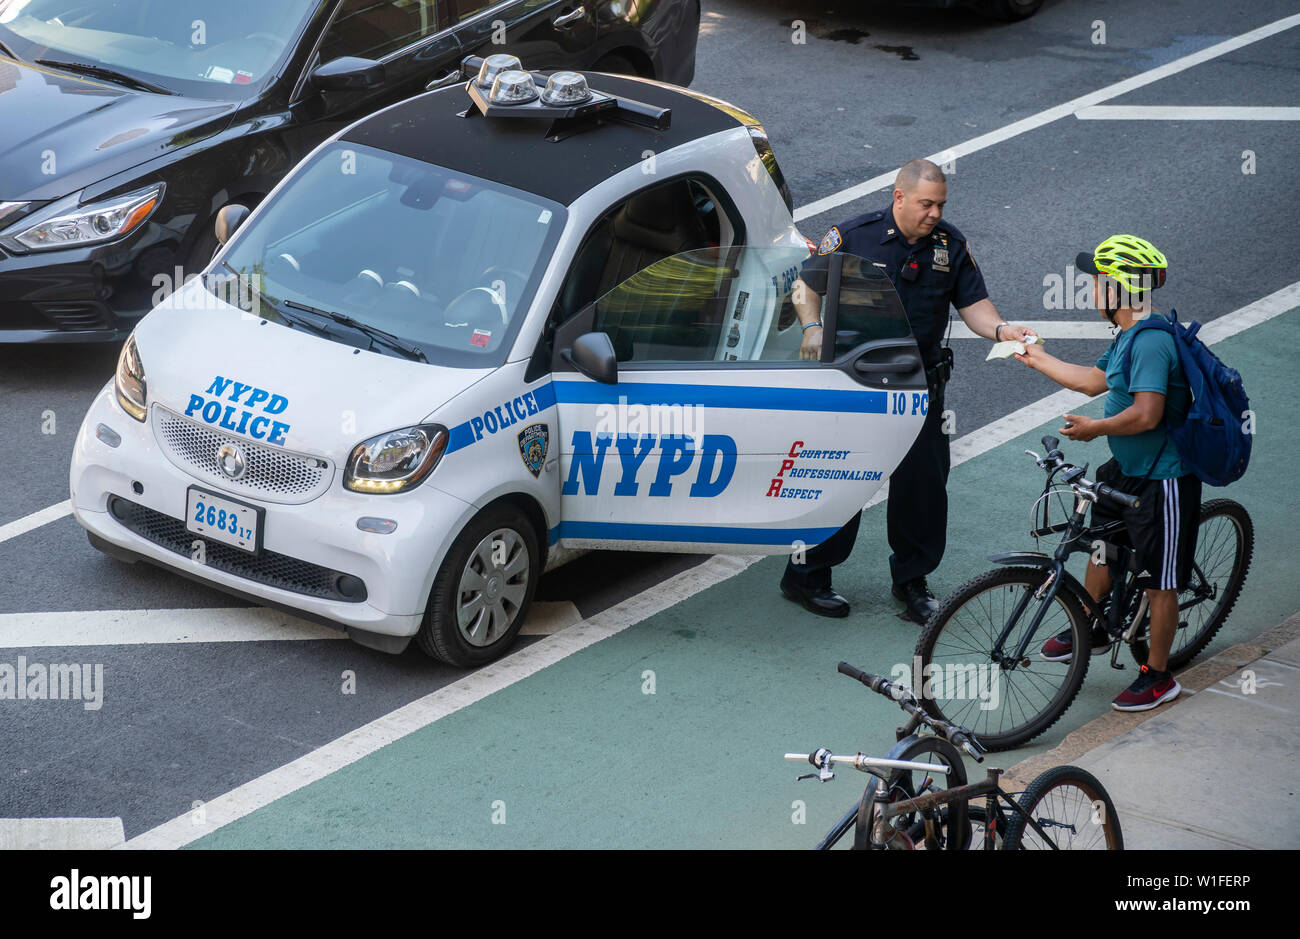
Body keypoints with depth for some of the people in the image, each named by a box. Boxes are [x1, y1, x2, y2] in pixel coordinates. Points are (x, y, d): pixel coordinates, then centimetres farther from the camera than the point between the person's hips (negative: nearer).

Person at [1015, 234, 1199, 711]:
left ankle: (1158, 676, 14)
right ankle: (1090, 631, 46)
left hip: (1162, 479, -10)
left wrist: (1096, 428, -21)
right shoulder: (1130, 335, 6)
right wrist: (1037, 358, 28)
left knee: (1159, 579, 2)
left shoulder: (1152, 341, -27)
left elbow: (1146, 413, -34)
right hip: (1127, 467, 10)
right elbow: (1094, 380, 21)